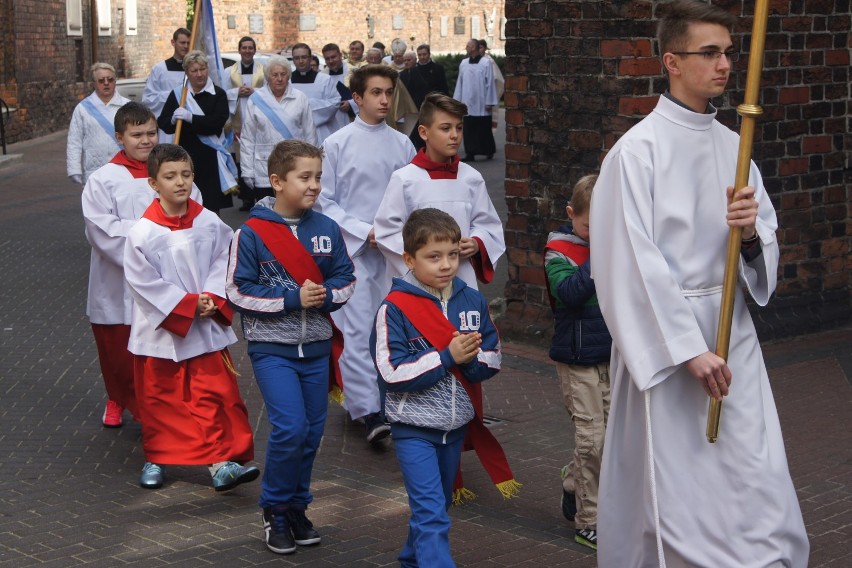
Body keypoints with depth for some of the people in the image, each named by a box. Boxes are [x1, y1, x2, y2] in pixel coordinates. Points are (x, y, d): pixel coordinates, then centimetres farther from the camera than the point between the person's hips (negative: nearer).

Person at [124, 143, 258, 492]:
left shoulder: (210, 224, -4)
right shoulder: (143, 233, -14)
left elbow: (225, 263, 2)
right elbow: (143, 281, -13)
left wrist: (213, 299, -13)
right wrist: (188, 304, -15)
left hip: (206, 328, 2)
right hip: (160, 329, -2)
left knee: (214, 396, -1)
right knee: (159, 399, 12)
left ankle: (220, 460, 2)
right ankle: (156, 459, 30)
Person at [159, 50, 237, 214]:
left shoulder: (218, 94, 3)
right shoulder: (177, 94, 10)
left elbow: (217, 122, -12)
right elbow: (162, 123, 5)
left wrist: (190, 118, -23)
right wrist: (173, 120, -17)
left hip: (210, 157, -2)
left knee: (211, 205, -4)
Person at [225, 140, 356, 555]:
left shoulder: (326, 229, 2)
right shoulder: (252, 234, -10)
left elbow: (346, 278, 10)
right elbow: (238, 291, -10)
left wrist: (324, 295, -12)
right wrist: (292, 299, -17)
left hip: (316, 347, 5)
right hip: (272, 349, -5)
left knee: (312, 431, 10)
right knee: (290, 427, -14)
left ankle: (297, 507, 28)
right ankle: (275, 511, 6)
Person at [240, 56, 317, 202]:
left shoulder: (300, 99, 5)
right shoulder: (256, 100, 4)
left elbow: (310, 134, 8)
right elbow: (247, 138, 5)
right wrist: (248, 171, 1)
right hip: (264, 172, 0)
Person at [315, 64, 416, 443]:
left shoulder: (402, 145, 6)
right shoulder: (338, 143, -3)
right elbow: (324, 201, -3)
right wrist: (364, 231, -11)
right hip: (352, 249, -4)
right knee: (357, 330, -10)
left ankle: (356, 398, 25)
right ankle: (368, 412, -12)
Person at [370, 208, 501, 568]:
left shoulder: (473, 301, 0)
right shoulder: (395, 308, -14)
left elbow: (493, 358, 3)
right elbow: (393, 372, -20)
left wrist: (471, 358, -20)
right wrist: (447, 357, -24)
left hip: (456, 425, 6)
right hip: (413, 428, -6)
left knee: (437, 506, 21)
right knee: (430, 513, -12)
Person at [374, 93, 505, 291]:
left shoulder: (472, 178, 5)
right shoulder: (404, 179, -5)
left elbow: (488, 225, 13)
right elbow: (386, 230, -4)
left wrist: (476, 244, -7)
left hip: (463, 279, 3)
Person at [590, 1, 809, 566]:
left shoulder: (734, 147, 9)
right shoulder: (638, 150, -10)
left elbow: (765, 253, 10)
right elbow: (633, 264, -15)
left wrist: (752, 232, -13)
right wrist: (688, 348, -18)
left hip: (732, 330, 6)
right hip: (663, 334, -5)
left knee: (759, 492, 4)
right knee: (672, 490, 2)